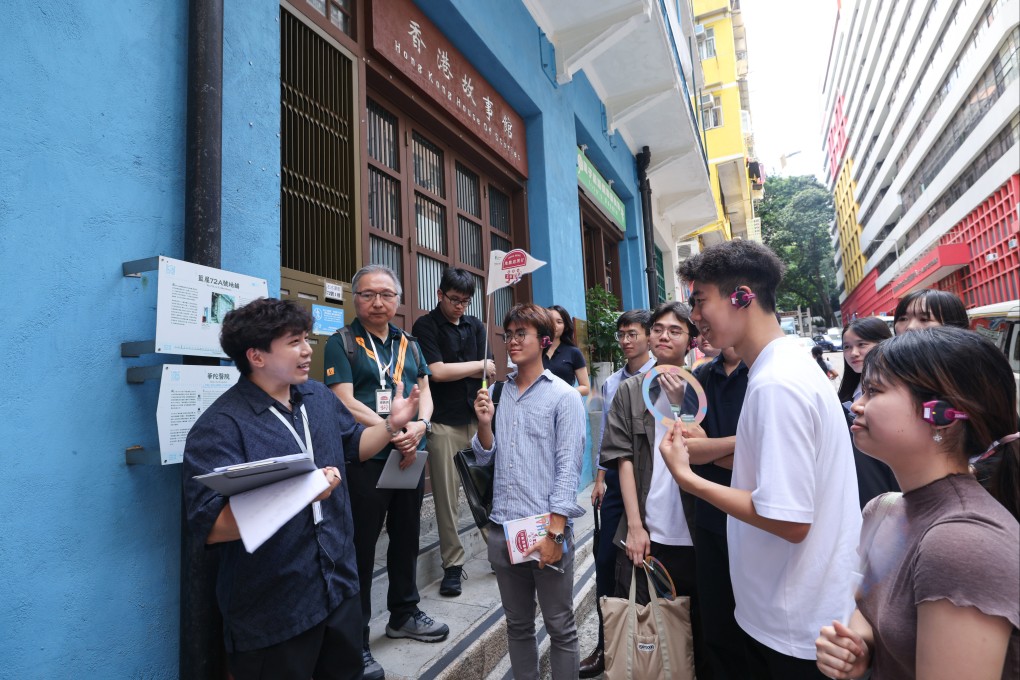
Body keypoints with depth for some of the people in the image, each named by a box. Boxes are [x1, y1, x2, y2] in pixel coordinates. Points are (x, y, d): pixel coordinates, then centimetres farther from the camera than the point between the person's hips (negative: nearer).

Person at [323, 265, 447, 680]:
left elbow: (425, 392, 8)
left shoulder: (410, 344, 12)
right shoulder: (341, 343, -5)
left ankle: (403, 614, 38)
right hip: (365, 459, -6)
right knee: (361, 547, 4)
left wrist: (419, 426, -13)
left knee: (407, 538, 18)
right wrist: (394, 432, -21)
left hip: (411, 456, 6)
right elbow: (344, 401, -14)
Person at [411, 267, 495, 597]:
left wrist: (453, 370, -5)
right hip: (444, 423, -3)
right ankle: (452, 564, 13)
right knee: (446, 496, 1)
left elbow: (488, 373, 10)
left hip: (476, 420, 4)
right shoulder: (425, 326, -1)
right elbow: (437, 372, -11)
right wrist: (477, 366, -1)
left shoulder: (475, 326, 13)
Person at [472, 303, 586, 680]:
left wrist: (555, 532, -14)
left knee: (560, 627, 10)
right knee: (517, 624, 18)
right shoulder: (497, 393, 7)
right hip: (502, 528, 4)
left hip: (547, 529, -4)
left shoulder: (563, 395, -6)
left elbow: (568, 467, -9)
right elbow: (486, 456, 10)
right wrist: (483, 423, -9)